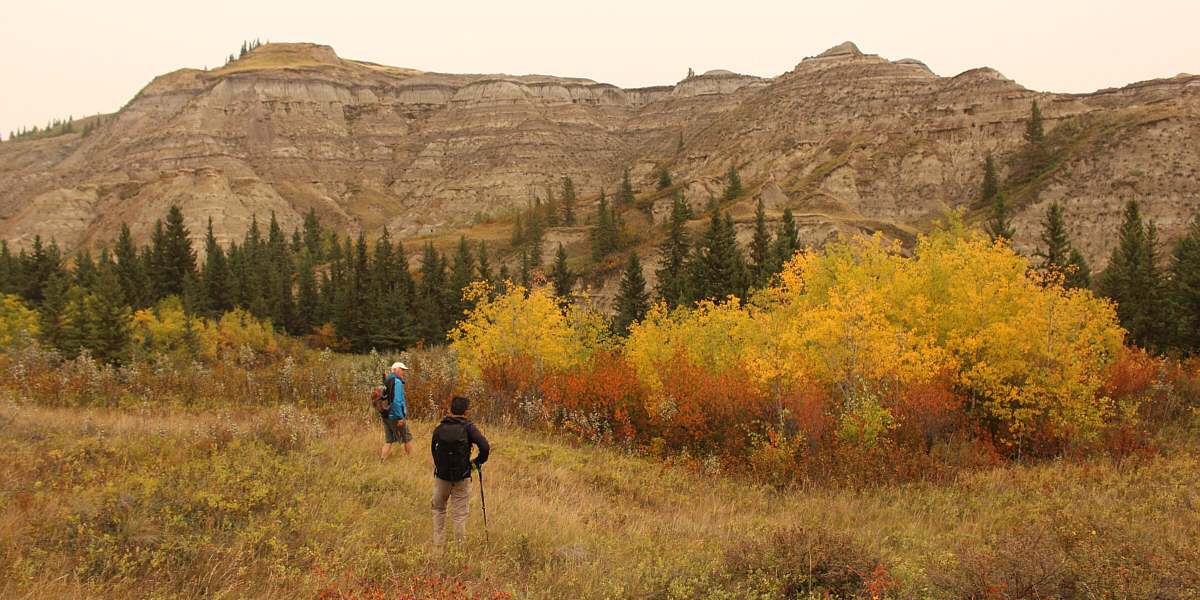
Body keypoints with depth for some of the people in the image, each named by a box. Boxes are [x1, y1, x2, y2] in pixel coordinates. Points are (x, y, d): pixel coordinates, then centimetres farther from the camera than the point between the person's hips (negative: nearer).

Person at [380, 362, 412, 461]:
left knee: (388, 440, 10)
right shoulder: (397, 382, -14)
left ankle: (382, 460, 0)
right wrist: (400, 417, -21)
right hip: (395, 416, -8)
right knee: (408, 438, 6)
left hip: (386, 416, 8)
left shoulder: (386, 381, 13)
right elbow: (396, 401, -22)